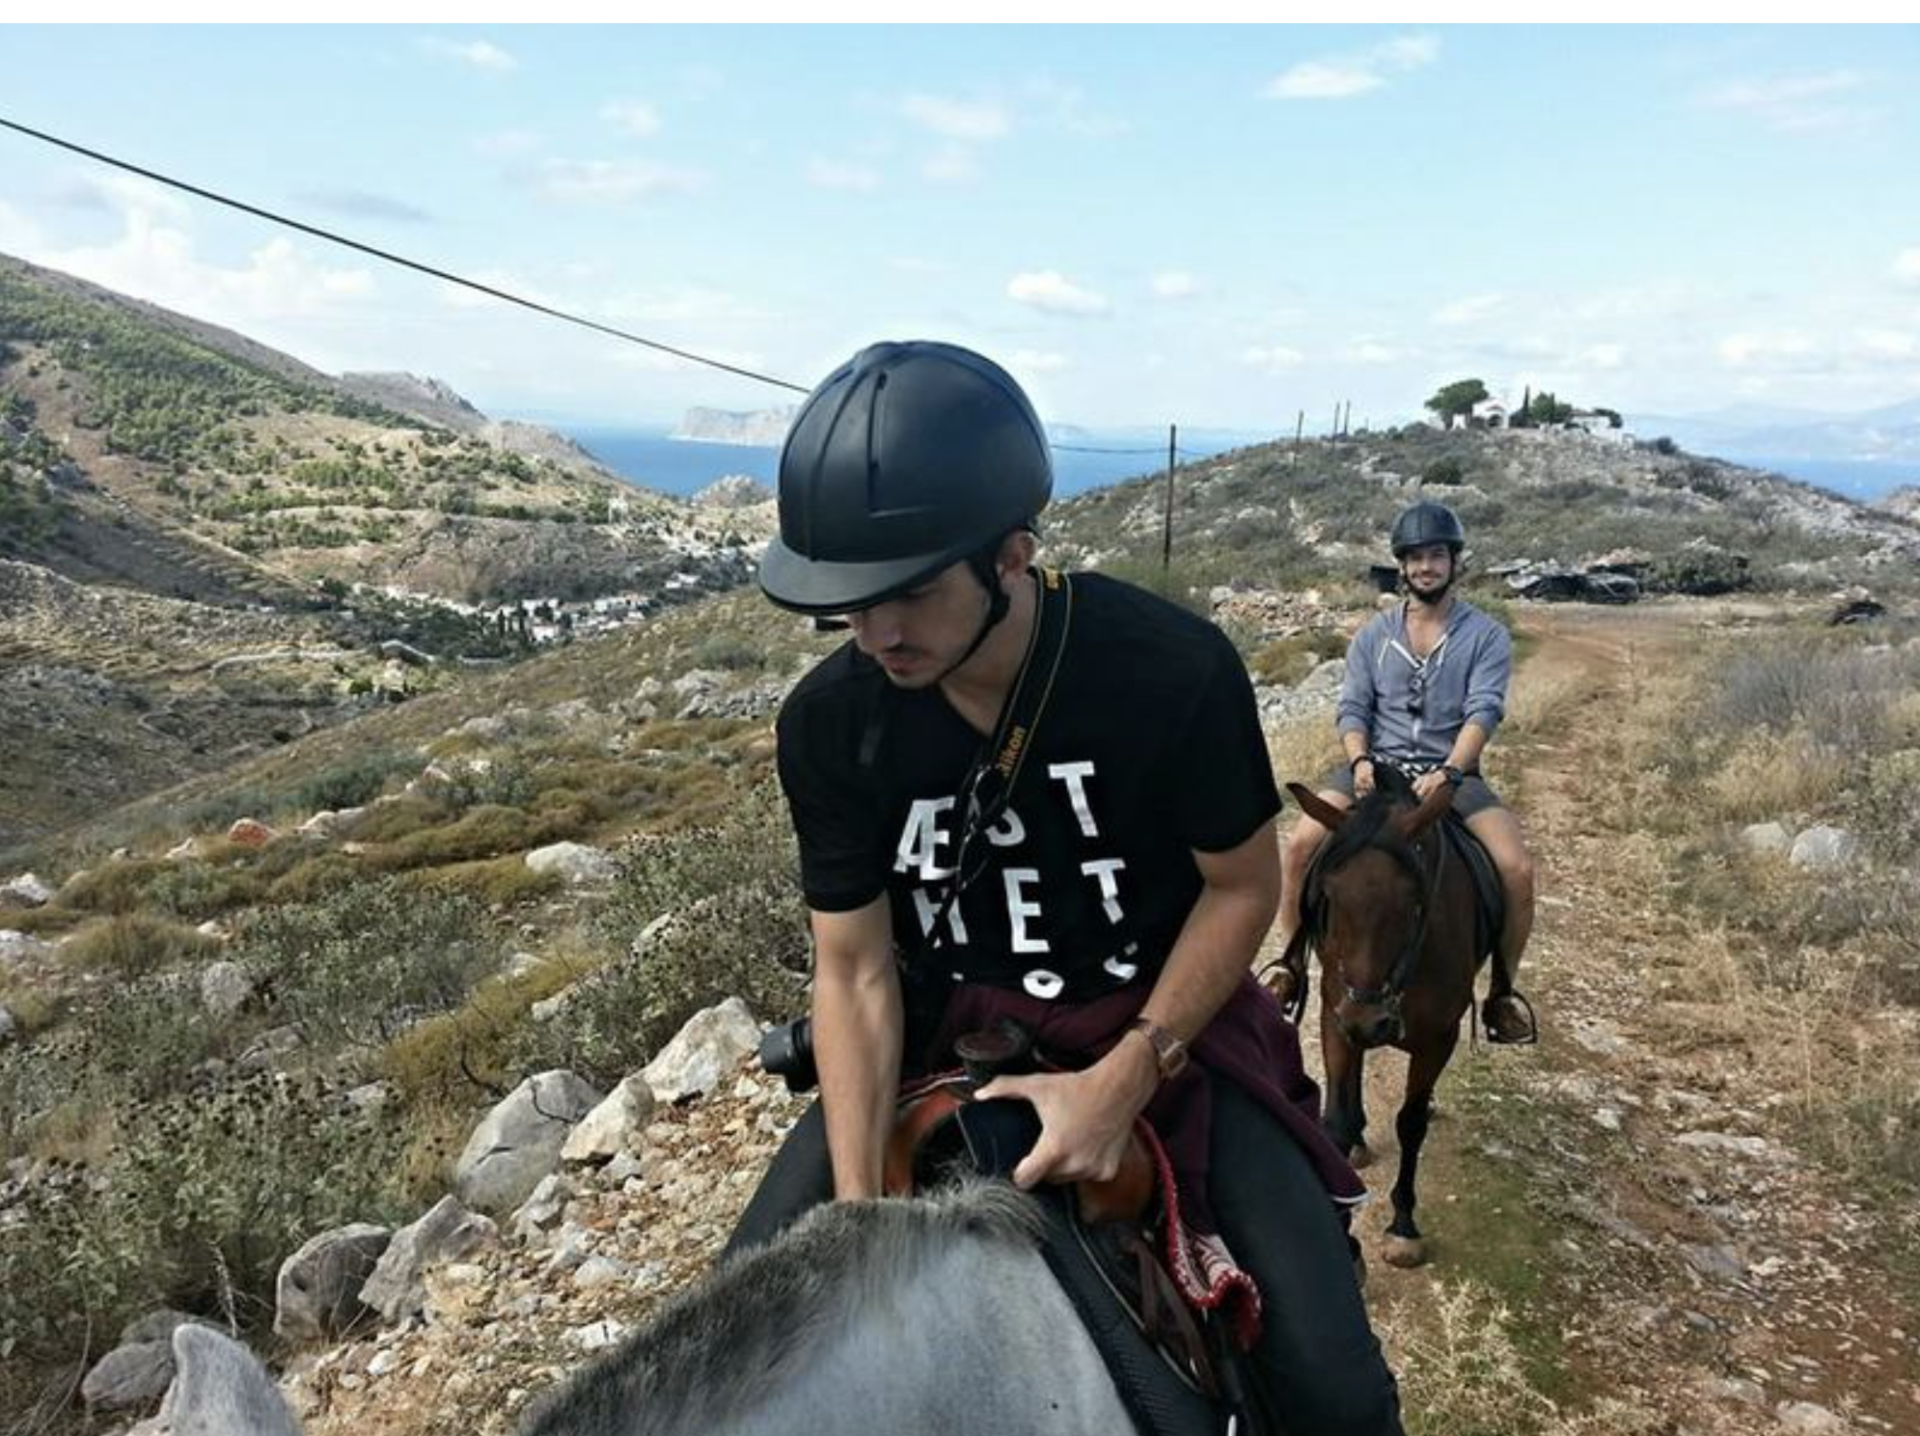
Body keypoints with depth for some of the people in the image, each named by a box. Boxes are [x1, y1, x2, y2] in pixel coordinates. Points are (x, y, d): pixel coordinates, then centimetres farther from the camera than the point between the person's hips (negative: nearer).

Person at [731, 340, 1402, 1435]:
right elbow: (854, 971, -11)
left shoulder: (1175, 668, -24)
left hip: (1164, 1016, -1)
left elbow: (1245, 887, -11)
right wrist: (860, 1214, -18)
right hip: (941, 1031, 2)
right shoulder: (831, 723, -17)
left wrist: (1124, 1079, -21)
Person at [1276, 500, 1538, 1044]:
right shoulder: (1374, 635, 12)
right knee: (1301, 843, -23)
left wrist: (1448, 771, -24)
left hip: (1452, 772, -1)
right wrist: (1360, 759, -16)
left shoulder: (1486, 636, 4)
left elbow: (1483, 712, -8)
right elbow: (1351, 708, 5)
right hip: (1378, 765, 2)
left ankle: (1502, 992, 1)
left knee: (1515, 868, -23)